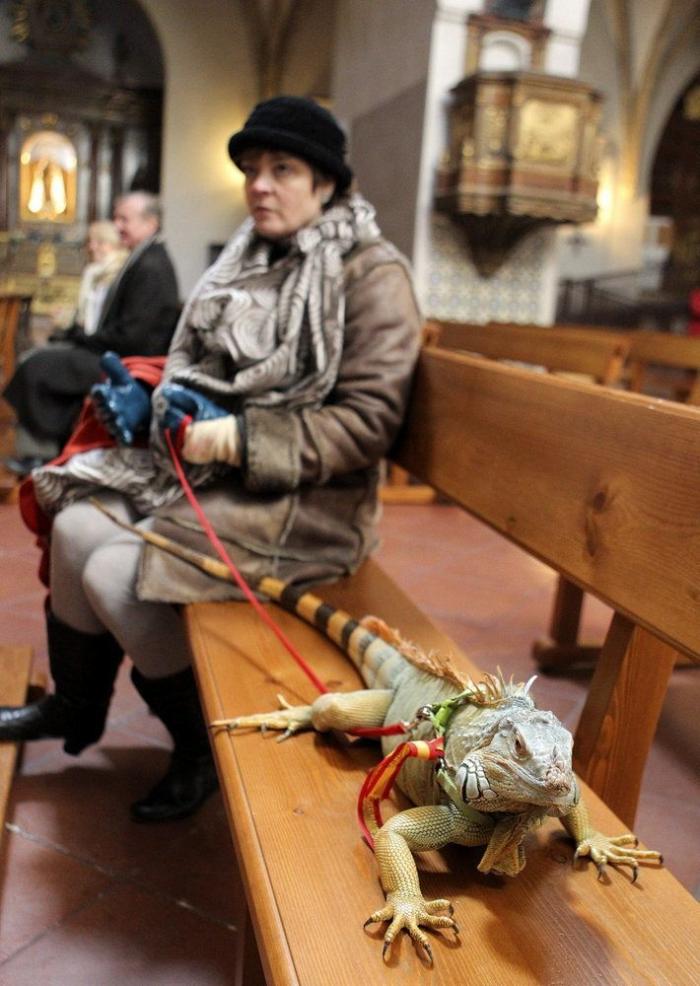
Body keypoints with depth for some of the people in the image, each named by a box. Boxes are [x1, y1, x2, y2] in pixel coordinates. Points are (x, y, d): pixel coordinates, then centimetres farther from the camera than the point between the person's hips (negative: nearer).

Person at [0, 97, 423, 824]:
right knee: (77, 528, -11)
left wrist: (238, 439, -25)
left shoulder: (371, 273, -10)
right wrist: (150, 405, -5)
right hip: (217, 463, 7)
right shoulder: (250, 262, 11)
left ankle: (203, 744, 5)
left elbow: (367, 421, -18)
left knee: (117, 573, -20)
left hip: (306, 498, -7)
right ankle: (75, 707, 16)